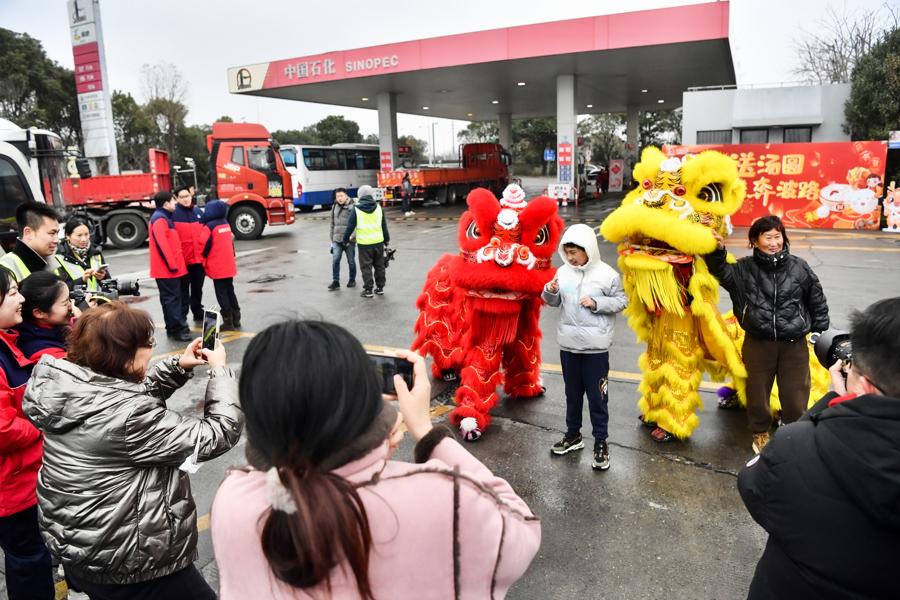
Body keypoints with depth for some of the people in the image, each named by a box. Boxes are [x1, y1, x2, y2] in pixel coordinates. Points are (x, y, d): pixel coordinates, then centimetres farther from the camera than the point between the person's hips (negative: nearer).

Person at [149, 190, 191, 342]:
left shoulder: (165, 217, 18)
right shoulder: (159, 219, -14)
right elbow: (161, 244, -21)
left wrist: (175, 264, 19)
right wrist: (172, 265, -20)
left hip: (172, 267, 10)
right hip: (167, 268, -10)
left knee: (172, 297, 14)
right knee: (171, 298, -8)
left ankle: (174, 327, 21)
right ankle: (177, 329, -6)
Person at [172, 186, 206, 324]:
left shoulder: (199, 212, 10)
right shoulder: (173, 214, -6)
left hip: (199, 258, 5)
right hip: (183, 259, -4)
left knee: (198, 287, 16)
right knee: (183, 289, 3)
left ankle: (198, 313, 29)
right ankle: (182, 317, 10)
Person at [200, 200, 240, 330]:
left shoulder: (209, 226, -14)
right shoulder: (226, 224, 7)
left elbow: (204, 246, -12)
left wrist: (204, 259, 5)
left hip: (217, 267, -6)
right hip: (229, 265, 7)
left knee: (221, 294, 0)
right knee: (230, 291, 14)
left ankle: (228, 321, 0)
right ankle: (236, 318, 16)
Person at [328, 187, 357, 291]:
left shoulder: (352, 207, -9)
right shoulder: (334, 207, 11)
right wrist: (332, 237, 20)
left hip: (349, 240, -4)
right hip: (337, 240, 4)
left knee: (351, 261, 8)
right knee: (335, 260, -4)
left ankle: (352, 279, 26)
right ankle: (336, 281, 4)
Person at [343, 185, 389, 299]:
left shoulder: (356, 209, -7)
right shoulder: (378, 208, 3)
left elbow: (350, 226, -4)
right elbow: (384, 226, 11)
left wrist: (345, 240, 9)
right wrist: (387, 240, 23)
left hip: (364, 244, -3)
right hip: (378, 242, 3)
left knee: (366, 267, 5)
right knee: (379, 265, 15)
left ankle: (368, 289, 7)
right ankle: (380, 287, 22)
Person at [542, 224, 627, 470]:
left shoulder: (606, 274, -9)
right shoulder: (563, 272, 2)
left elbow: (621, 301, -3)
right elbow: (554, 302, 10)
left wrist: (596, 303, -16)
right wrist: (550, 292, -11)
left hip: (596, 346, -4)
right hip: (568, 343, 4)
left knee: (597, 396, 5)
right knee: (572, 392, 17)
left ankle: (601, 442, 19)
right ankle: (573, 434, 34)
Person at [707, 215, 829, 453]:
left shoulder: (799, 267, -2)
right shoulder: (745, 268, -4)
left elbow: (817, 301, 7)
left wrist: (819, 332, 10)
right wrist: (718, 252, -28)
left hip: (794, 343, 1)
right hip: (758, 342, 0)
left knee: (795, 393, 9)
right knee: (758, 391, 13)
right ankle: (760, 432, 36)